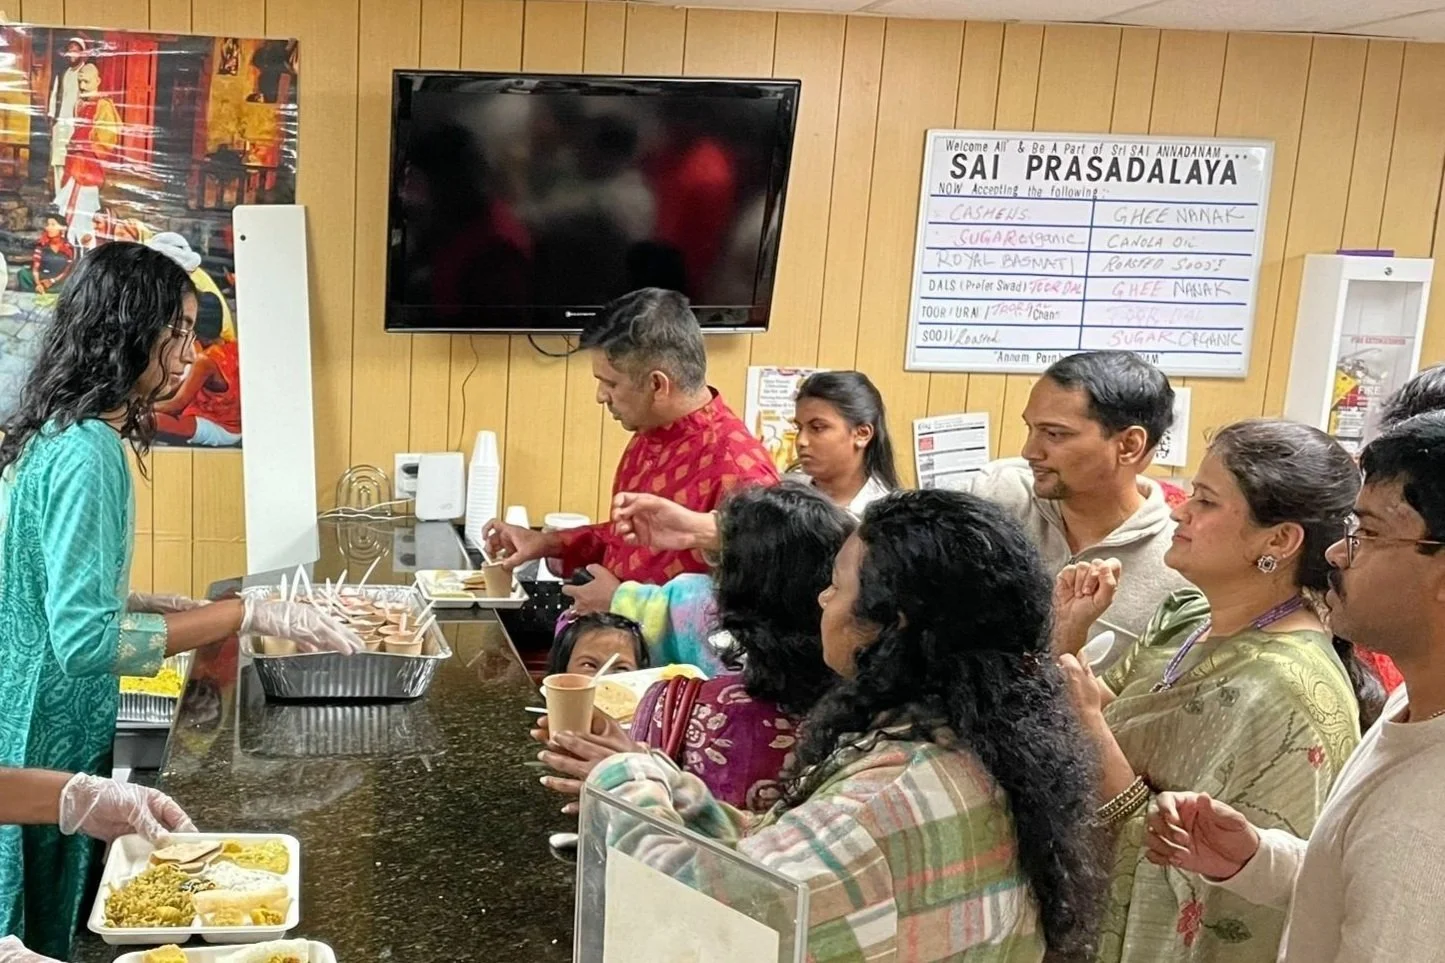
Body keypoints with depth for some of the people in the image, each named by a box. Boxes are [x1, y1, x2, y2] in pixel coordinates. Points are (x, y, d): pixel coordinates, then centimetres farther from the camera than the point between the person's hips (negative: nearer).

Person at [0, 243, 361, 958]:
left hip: (61, 736, 9)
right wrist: (247, 615, -25)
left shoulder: (59, 436, 8)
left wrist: (175, 609, 6)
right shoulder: (86, 454, -22)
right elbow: (87, 638, -28)